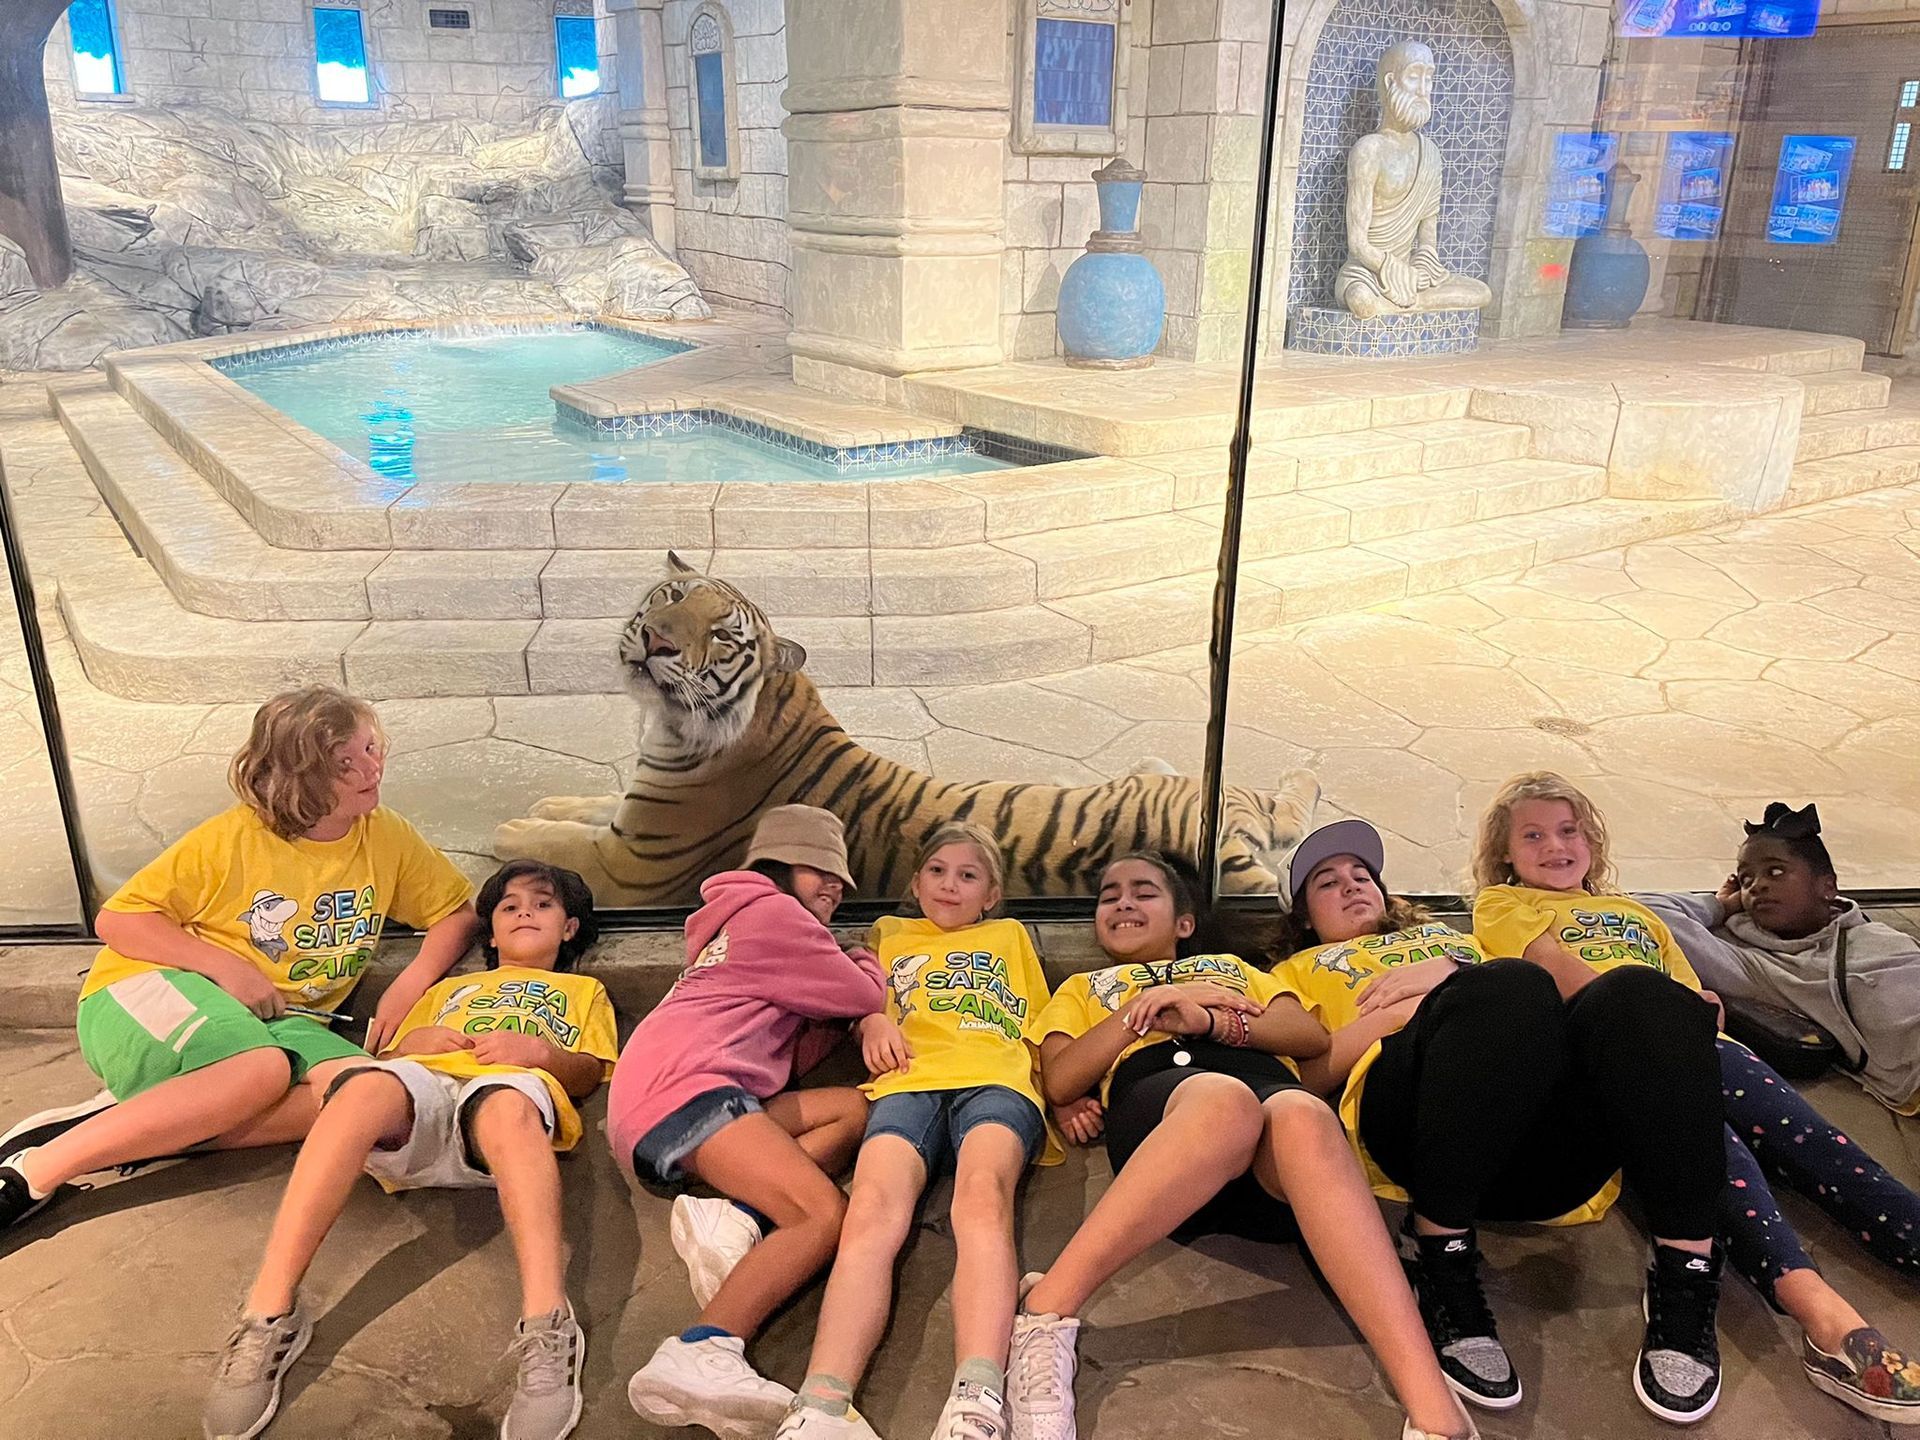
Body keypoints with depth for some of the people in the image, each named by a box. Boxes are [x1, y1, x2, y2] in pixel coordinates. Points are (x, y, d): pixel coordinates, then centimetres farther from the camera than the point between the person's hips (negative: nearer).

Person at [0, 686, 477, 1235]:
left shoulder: (388, 838, 2)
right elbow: (116, 920, -4)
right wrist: (224, 965, -18)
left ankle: (130, 1119, -23)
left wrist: (410, 984, -10)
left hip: (278, 1021, 4)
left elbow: (459, 913, 9)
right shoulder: (234, 837, -8)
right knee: (262, 1069, -37)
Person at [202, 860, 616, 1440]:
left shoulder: (584, 991, 38)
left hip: (511, 1086, -2)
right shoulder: (451, 988, 45)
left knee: (507, 1105, -42)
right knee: (366, 1087, -36)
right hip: (423, 1085, 3)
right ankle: (270, 1315, -41)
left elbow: (589, 1075, 20)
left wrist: (537, 1049, 0)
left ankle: (548, 1328, -56)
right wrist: (413, 1041, 11)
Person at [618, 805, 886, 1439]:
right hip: (679, 1085, -9)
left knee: (854, 1108, 5)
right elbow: (864, 994, 3)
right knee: (827, 1215, -22)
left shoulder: (737, 926, 34)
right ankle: (697, 1355, -40)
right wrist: (868, 964, 25)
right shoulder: (771, 910, 5)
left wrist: (846, 994, 13)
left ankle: (734, 1215, -16)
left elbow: (792, 1058, 23)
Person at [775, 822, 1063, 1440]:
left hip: (997, 1080, -1)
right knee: (871, 1209, -32)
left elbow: (1040, 1030, 28)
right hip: (909, 1082, 1)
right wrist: (873, 1020, 12)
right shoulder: (891, 934, 38)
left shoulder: (1011, 935, 35)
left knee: (983, 1192, -37)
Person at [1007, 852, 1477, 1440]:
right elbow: (1059, 1081, 17)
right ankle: (1047, 1311, -44)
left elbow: (1314, 1037, 20)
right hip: (1153, 1091, -1)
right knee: (1225, 1100, -41)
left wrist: (1210, 1021, 3)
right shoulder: (1082, 989, 38)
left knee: (1304, 1118, -39)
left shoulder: (1233, 969, 40)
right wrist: (1146, 1008, 7)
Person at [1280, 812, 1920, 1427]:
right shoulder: (1301, 970, 29)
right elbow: (1302, 1076, 10)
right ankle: (1439, 1258, -24)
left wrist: (1451, 974, 2)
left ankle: (1817, 1306, -29)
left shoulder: (1450, 937, 39)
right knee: (1500, 985, -34)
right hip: (1402, 1104, -4)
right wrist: (1391, 1012, -4)